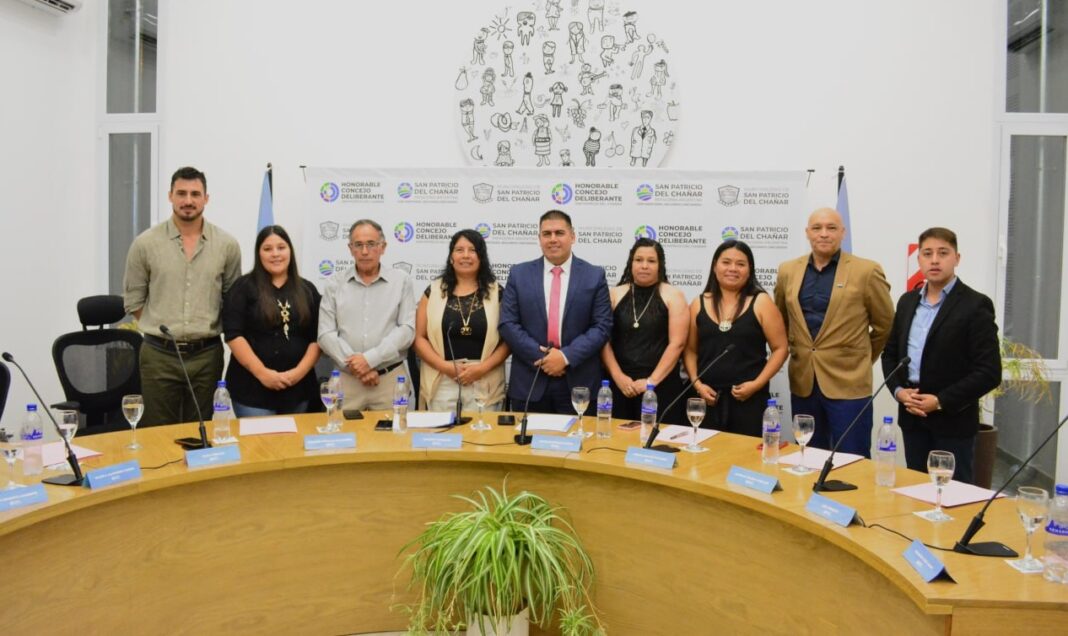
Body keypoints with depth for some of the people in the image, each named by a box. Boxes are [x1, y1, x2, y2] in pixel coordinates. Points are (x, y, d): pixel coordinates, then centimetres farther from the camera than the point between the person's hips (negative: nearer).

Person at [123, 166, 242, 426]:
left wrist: (202, 329, 7)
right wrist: (161, 330, 3)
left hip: (207, 354, 1)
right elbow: (133, 300, 7)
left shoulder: (227, 245, 0)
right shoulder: (145, 243, -1)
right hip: (159, 354, -1)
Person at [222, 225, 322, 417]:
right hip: (252, 387, -3)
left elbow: (317, 338, 5)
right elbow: (233, 335, -8)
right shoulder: (244, 287, 0)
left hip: (298, 388, 3)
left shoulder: (307, 290, 10)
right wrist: (263, 373, -15)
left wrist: (300, 371, -9)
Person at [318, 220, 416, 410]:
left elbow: (407, 329, -4)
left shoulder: (401, 280, 4)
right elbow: (326, 334, 0)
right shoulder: (335, 286, 7)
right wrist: (355, 366, -11)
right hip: (347, 379, 1)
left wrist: (371, 358, -13)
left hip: (391, 378, -1)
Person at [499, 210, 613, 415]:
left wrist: (566, 356, -14)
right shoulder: (519, 274, 4)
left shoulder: (594, 275, 2)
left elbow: (602, 326, -3)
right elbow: (508, 324, 0)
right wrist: (540, 356, -11)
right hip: (529, 383, 1)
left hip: (579, 384, -1)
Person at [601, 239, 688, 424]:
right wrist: (618, 377, -9)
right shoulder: (614, 295, 6)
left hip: (661, 386, -2)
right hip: (619, 385, 2)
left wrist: (652, 380, -12)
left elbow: (677, 343, -6)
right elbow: (603, 340, 2)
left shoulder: (672, 296, 1)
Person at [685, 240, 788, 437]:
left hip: (749, 398, -2)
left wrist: (757, 384, -10)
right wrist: (697, 383, -4)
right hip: (708, 398, 2)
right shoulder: (699, 304, 7)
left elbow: (780, 349, -1)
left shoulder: (760, 302, -1)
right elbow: (690, 350, 10)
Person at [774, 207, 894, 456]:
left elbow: (885, 324, 4)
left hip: (849, 383, -4)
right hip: (802, 382, 4)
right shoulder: (788, 271, 6)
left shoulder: (866, 271, -5)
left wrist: (860, 359, 11)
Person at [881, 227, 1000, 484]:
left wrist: (941, 401, -17)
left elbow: (989, 372, -12)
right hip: (912, 416, 5)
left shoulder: (976, 305, -8)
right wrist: (898, 390, -3)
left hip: (953, 420, -5)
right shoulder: (907, 301, 10)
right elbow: (890, 353, 14)